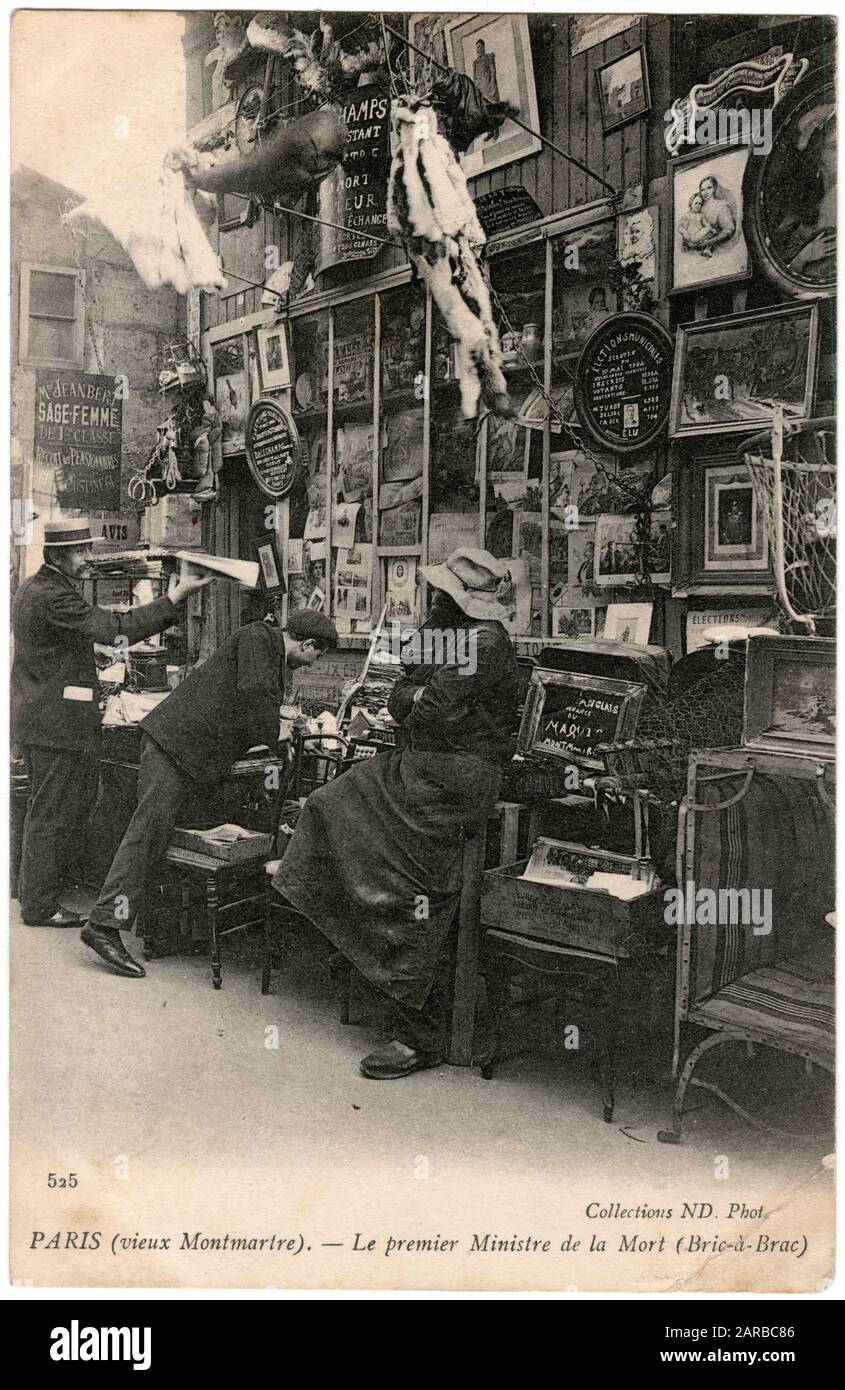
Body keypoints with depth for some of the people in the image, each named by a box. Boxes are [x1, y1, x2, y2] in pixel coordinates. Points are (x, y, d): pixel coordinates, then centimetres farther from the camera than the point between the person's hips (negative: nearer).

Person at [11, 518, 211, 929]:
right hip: (58, 721, -11)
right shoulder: (53, 595, -19)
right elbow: (117, 630, -27)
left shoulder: (32, 587, 15)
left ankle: (35, 892, 29)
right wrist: (178, 595, -29)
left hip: (33, 716, 11)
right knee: (53, 813, -1)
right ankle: (40, 905, 8)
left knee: (46, 810, 19)